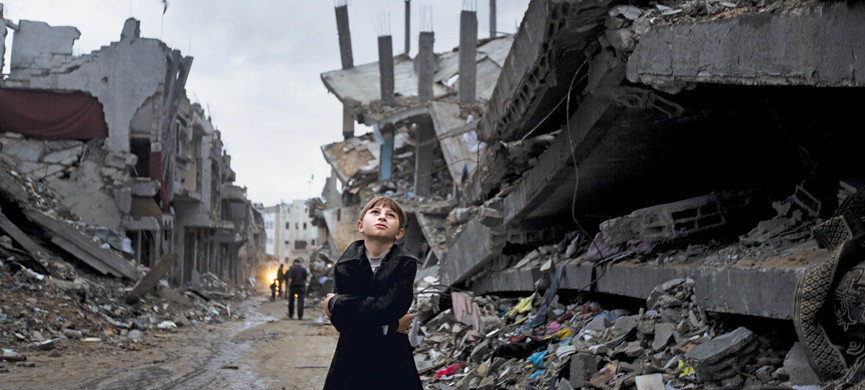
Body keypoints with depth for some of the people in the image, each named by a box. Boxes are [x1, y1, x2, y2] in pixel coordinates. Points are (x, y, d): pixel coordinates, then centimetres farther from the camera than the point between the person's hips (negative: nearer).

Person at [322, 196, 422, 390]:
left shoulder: (406, 263, -10)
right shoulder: (345, 265, -6)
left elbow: (388, 307, -22)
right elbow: (341, 321, -14)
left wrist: (335, 303, -13)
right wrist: (390, 325, -17)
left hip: (393, 361, -1)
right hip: (351, 361, 1)